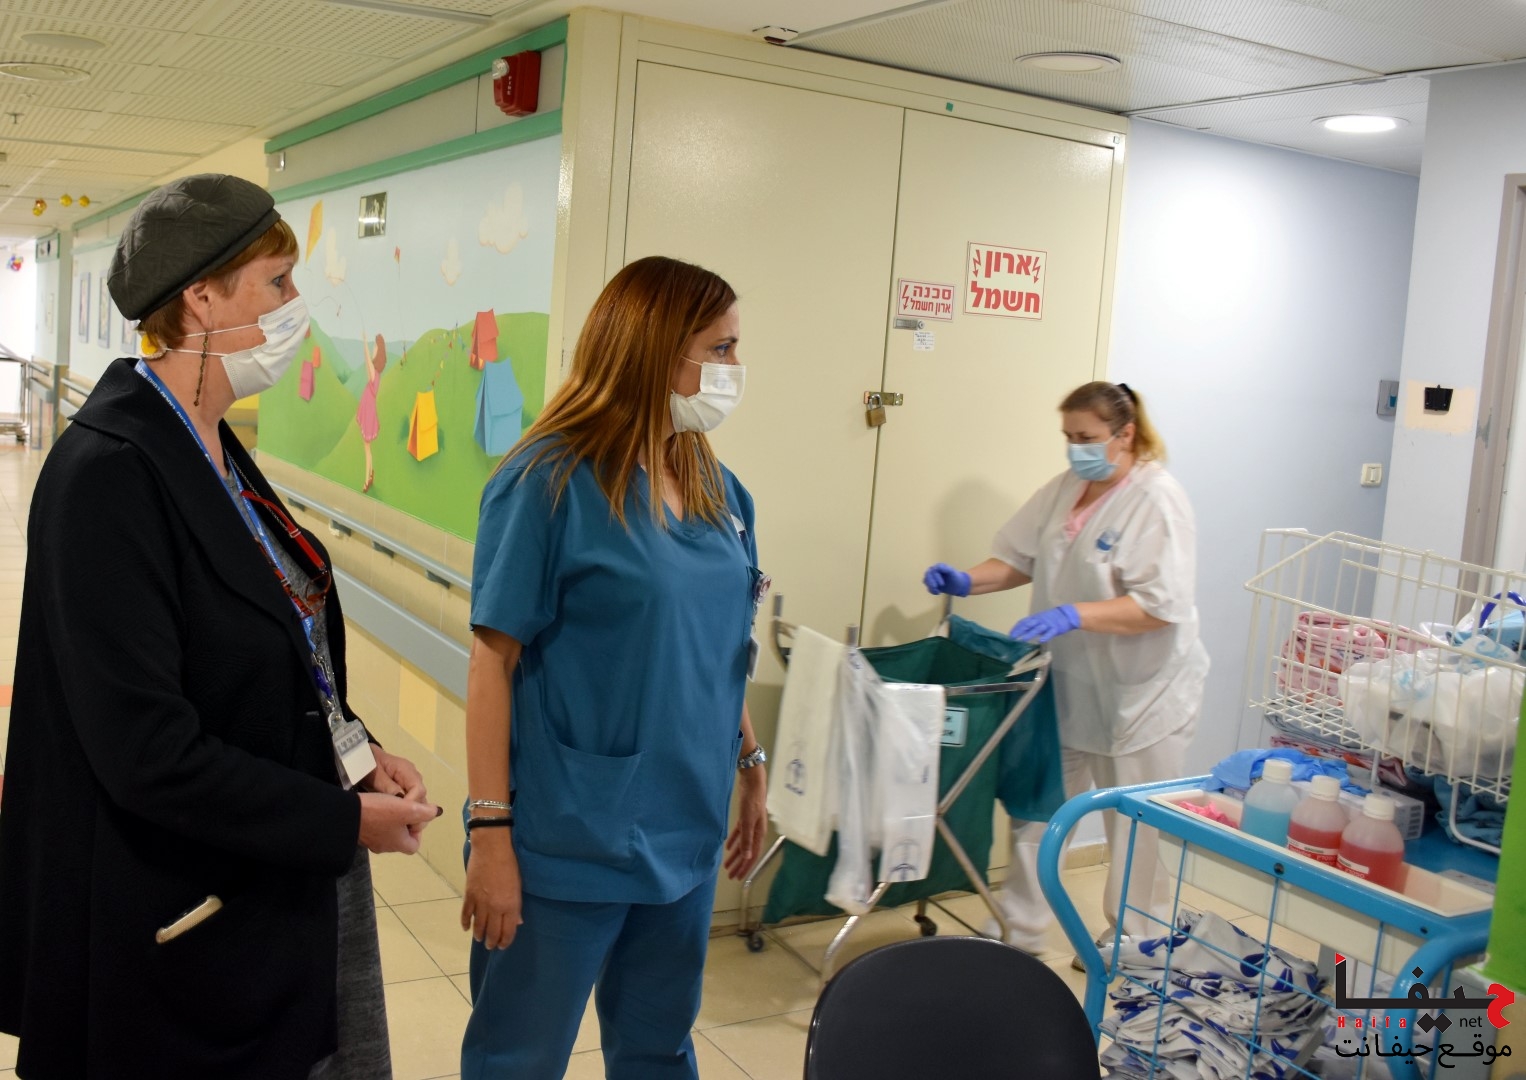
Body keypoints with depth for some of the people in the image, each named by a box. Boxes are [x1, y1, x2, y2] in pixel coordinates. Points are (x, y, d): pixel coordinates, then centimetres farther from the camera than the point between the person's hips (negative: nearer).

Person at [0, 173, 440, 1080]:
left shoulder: (215, 452, 5)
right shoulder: (109, 470, -22)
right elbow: (147, 750, -25)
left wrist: (354, 751, -1)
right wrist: (343, 820, -18)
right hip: (183, 927, -8)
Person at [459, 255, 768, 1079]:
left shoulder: (718, 490, 4)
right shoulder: (549, 482, -15)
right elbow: (495, 660, -14)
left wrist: (751, 768, 16)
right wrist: (492, 832, -16)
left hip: (682, 835, 6)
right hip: (569, 843, -6)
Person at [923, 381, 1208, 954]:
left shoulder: (1157, 499, -18)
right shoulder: (1064, 489, 5)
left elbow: (1162, 605, -26)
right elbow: (1019, 557, 11)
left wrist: (1073, 615, -35)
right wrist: (966, 581, -8)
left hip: (1141, 695, -7)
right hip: (1067, 685, 7)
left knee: (1138, 834, 10)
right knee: (1037, 812, 13)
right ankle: (1018, 935, 27)